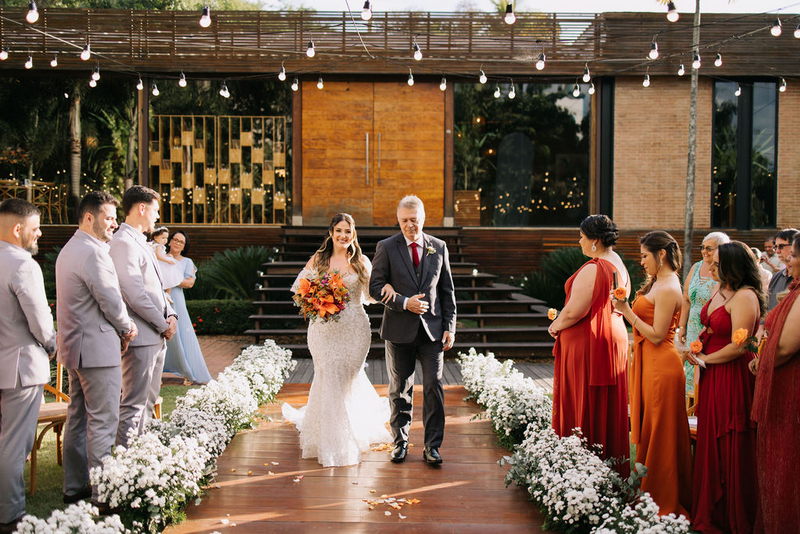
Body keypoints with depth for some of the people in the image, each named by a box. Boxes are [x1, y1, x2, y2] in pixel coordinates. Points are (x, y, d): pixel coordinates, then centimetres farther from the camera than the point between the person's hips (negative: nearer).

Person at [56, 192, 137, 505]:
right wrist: (127, 327, 1)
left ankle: (74, 487, 23)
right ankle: (102, 493, -2)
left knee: (78, 418, 15)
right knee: (103, 421, -6)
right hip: (97, 348, -11)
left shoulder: (69, 250, 16)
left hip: (75, 347, 11)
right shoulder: (92, 252, -18)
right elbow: (110, 300, -17)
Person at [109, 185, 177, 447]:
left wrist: (170, 315, 5)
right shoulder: (123, 243, -14)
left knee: (148, 402, 15)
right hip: (141, 337, -10)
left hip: (156, 336, 10)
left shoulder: (140, 242, 18)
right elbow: (134, 294, -20)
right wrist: (163, 324, -12)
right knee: (133, 406, -7)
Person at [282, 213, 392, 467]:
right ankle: (331, 442, 12)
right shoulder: (318, 260, 3)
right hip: (325, 329, -1)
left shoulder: (361, 262, 5)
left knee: (348, 378, 8)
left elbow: (372, 294, 6)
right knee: (329, 379, -2)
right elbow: (298, 289, 7)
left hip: (355, 329, 1)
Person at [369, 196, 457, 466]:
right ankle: (400, 442, 22)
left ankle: (432, 446, 7)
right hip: (399, 330, -1)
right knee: (400, 390, 9)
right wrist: (404, 303, -17)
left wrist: (450, 326, 2)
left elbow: (447, 290, 8)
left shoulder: (439, 247, 6)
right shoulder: (386, 247, 0)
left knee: (434, 387, -2)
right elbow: (376, 286, -4)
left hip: (432, 329, 1)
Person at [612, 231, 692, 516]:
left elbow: (657, 335, -20)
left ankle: (663, 503, 10)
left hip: (661, 366, -10)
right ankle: (649, 494, 25)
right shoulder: (657, 283, 13)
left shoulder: (667, 289, -18)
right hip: (648, 362, 10)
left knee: (659, 435, -1)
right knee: (649, 431, 15)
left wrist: (627, 311, -19)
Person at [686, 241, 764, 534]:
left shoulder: (745, 296, -17)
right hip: (712, 378, 9)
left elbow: (738, 346, -22)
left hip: (732, 378, -9)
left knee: (730, 449, 1)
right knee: (710, 442, 13)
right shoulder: (720, 291, 11)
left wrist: (704, 359, -8)